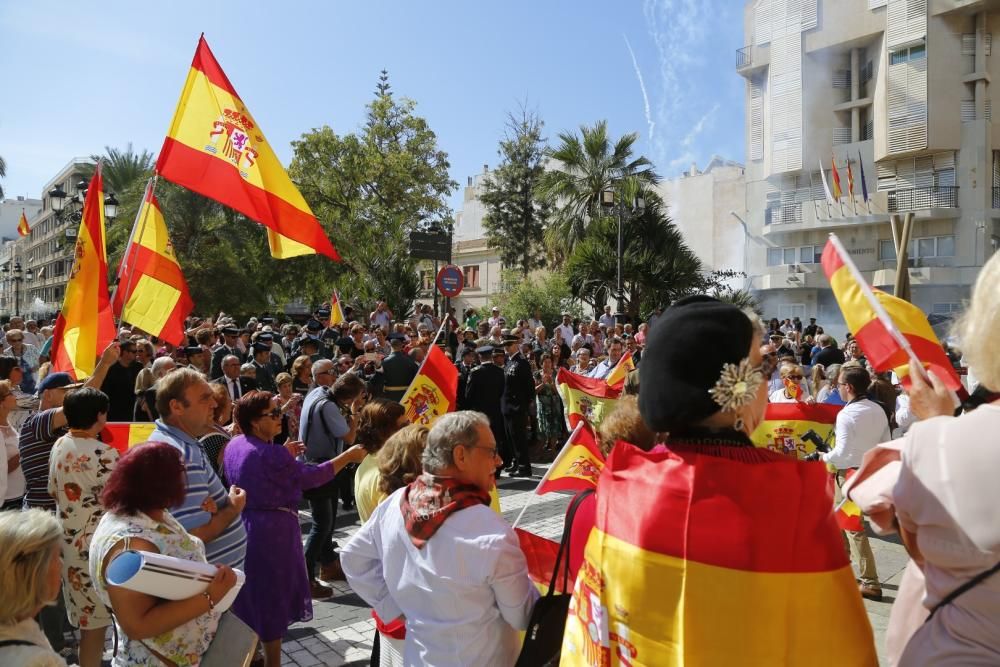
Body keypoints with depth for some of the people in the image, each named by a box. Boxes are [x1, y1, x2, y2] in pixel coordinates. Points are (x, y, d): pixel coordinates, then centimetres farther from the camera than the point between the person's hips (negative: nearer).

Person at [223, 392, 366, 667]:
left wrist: (285, 455, 12)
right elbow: (309, 477, -19)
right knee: (272, 599, 7)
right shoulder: (271, 454, -26)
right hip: (272, 530, -9)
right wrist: (347, 456, -14)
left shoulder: (235, 445, 1)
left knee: (251, 595, 23)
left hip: (245, 525, 9)